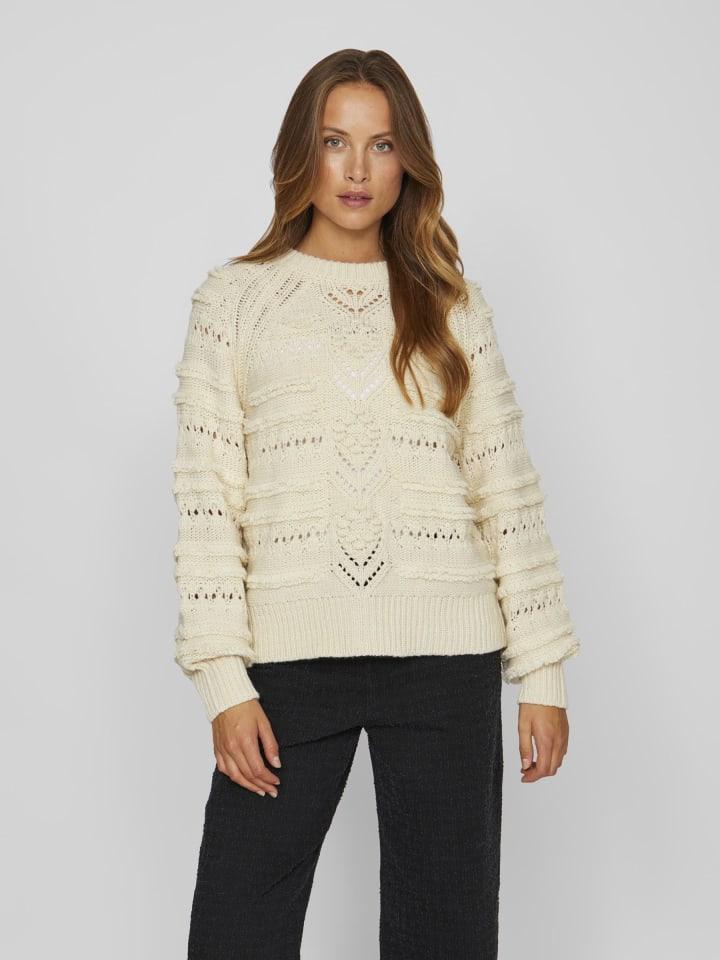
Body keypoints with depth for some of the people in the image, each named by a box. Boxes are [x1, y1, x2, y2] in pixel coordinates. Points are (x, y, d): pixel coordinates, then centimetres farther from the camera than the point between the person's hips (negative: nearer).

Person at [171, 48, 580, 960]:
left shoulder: (451, 304, 11)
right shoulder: (234, 296, 7)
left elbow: (508, 489, 8)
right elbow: (205, 496, 1)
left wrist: (544, 672, 3)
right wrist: (223, 679, -7)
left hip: (446, 656, 1)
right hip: (289, 654, -1)